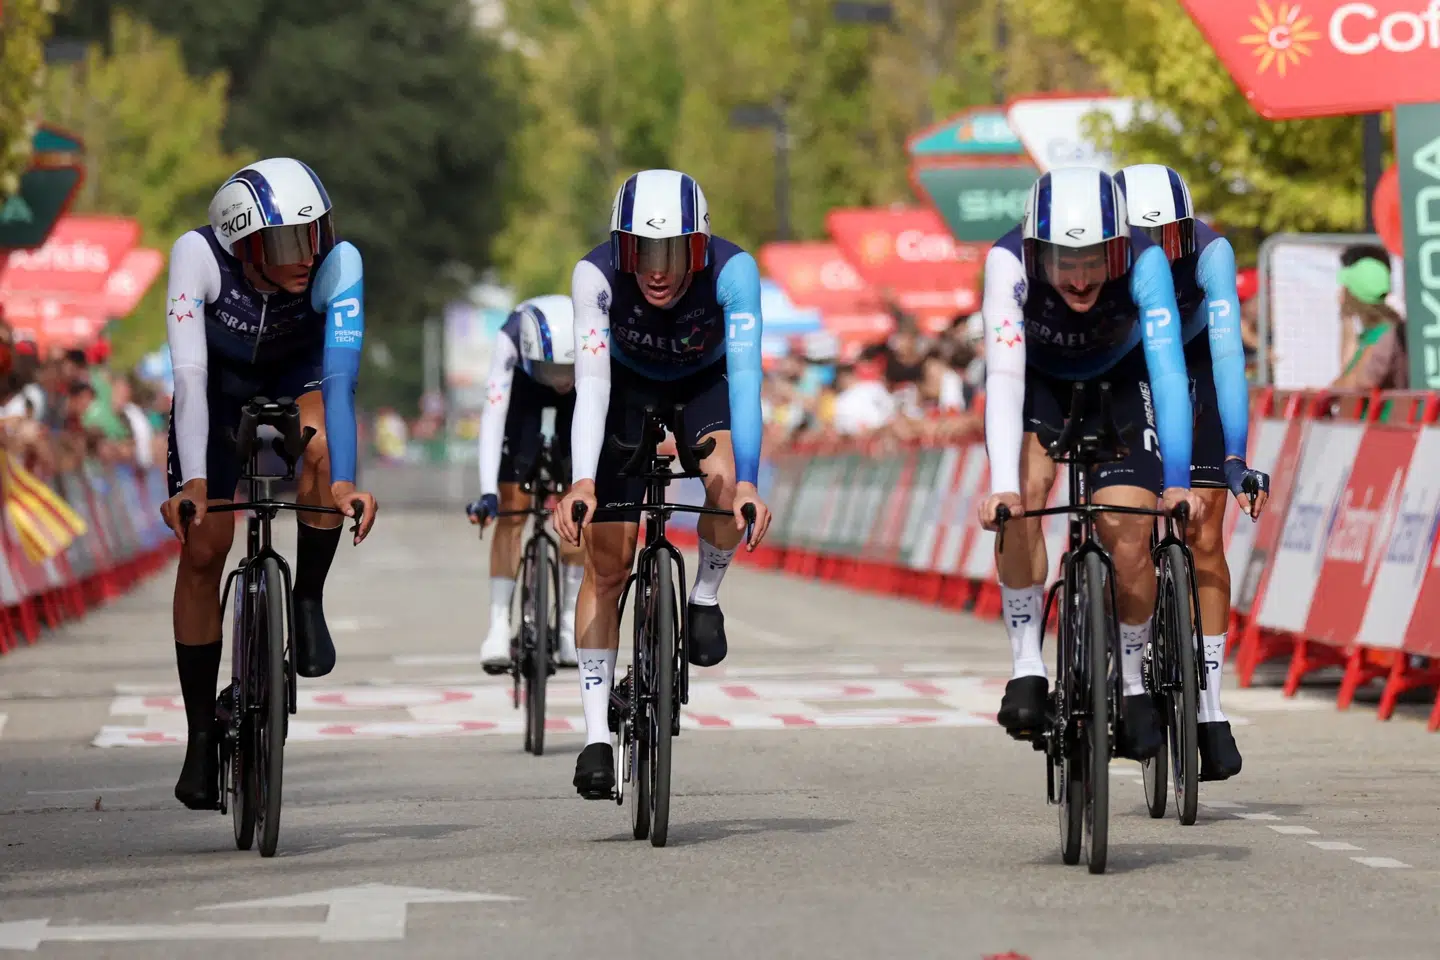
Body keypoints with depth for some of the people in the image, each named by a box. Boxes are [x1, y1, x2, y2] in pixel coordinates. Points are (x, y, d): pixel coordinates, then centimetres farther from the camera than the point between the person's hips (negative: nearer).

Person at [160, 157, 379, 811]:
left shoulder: (339, 263, -33)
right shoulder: (199, 255, -33)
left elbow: (341, 373, -41)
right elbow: (189, 372, -38)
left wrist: (342, 482, -53)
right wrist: (193, 482, -49)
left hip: (297, 381, 0)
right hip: (221, 385, 0)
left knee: (320, 442, -35)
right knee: (203, 548, -8)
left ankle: (308, 599, -11)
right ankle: (202, 738, 4)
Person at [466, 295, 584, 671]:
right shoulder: (511, 342, -40)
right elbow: (492, 416, -43)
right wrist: (487, 492, -51)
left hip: (582, 392, 1)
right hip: (524, 388, -1)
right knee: (512, 509, -10)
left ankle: (570, 622, 3)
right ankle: (499, 625, -8)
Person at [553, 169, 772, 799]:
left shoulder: (732, 270, -34)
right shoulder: (596, 275, -33)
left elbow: (744, 374, -40)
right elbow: (592, 381, -40)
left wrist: (748, 482, -52)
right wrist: (581, 483, -53)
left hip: (704, 383, 0)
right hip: (629, 386, 0)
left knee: (725, 478, -33)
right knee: (607, 562, -8)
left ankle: (705, 597, -4)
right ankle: (596, 734, -1)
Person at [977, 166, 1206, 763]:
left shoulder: (1144, 264, -34)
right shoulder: (1008, 263, -34)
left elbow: (1168, 372, -38)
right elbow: (1003, 376, -41)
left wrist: (1177, 484, -47)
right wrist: (1002, 486, -52)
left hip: (1118, 380, 0)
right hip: (1037, 379, 0)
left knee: (1129, 534, -14)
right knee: (1026, 490, -28)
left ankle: (1131, 682, 8)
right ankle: (1027, 667, -20)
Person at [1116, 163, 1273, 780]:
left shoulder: (1209, 252, -33)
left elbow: (1227, 353, -39)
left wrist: (1236, 458, -48)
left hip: (1193, 365, -1)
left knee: (1202, 537, -9)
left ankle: (1209, 711, -5)